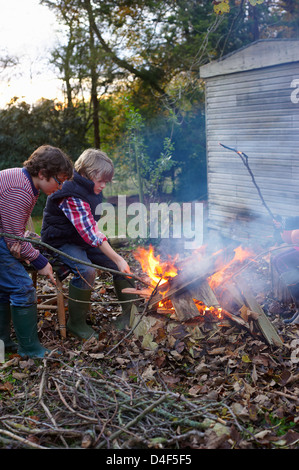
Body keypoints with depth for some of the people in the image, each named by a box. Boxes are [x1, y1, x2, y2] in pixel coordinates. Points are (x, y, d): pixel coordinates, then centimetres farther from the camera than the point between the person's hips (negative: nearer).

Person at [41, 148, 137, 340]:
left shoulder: (92, 192, 4)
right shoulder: (72, 197, -26)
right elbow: (90, 233, -32)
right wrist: (117, 259, -34)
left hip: (83, 240, 9)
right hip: (62, 243, -9)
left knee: (121, 265, -3)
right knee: (86, 270, -34)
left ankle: (130, 312, 9)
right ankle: (76, 323, -16)